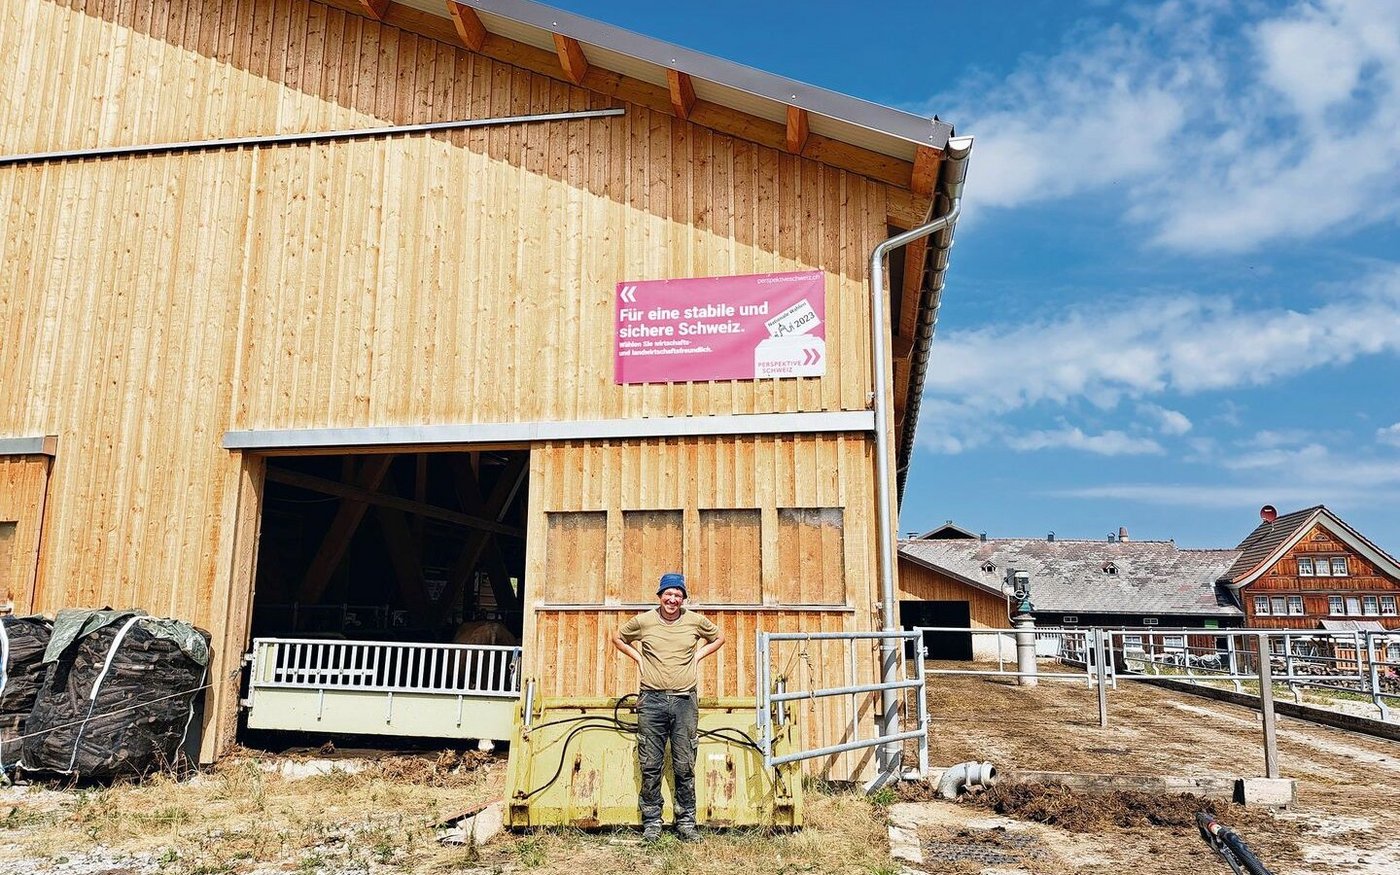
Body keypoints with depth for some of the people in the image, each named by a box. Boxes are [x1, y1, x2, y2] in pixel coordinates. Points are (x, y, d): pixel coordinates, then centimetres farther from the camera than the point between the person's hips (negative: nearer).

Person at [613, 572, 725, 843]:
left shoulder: (695, 621, 3)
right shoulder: (643, 621, 2)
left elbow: (719, 637, 21)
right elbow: (618, 638, 19)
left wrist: (699, 654, 9)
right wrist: (637, 656, 7)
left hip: (685, 701, 0)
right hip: (652, 700, 0)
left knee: (685, 767, 4)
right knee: (650, 766, 3)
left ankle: (686, 822, 14)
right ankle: (651, 823, 13)